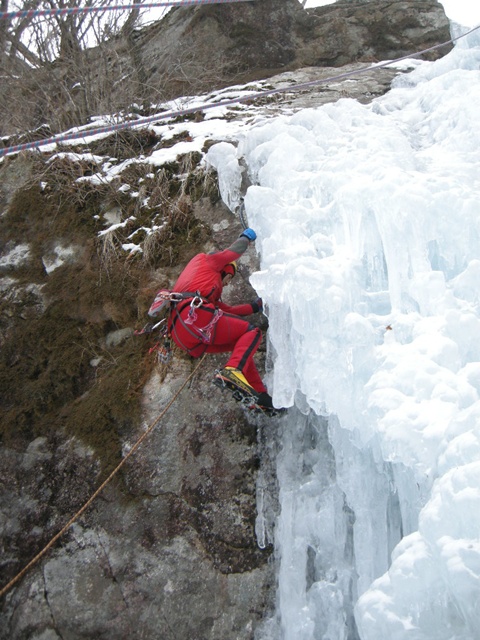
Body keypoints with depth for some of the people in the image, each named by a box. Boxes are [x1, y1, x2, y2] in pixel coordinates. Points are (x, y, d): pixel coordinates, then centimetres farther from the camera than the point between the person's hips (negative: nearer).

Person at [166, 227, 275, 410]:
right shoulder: (204, 260, 21)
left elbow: (227, 310, 41)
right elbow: (234, 251, 20)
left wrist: (255, 306, 47)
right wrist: (246, 236, 40)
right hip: (195, 314, -9)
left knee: (241, 344, 22)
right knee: (252, 332, -1)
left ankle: (259, 394, 12)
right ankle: (232, 371, -30)